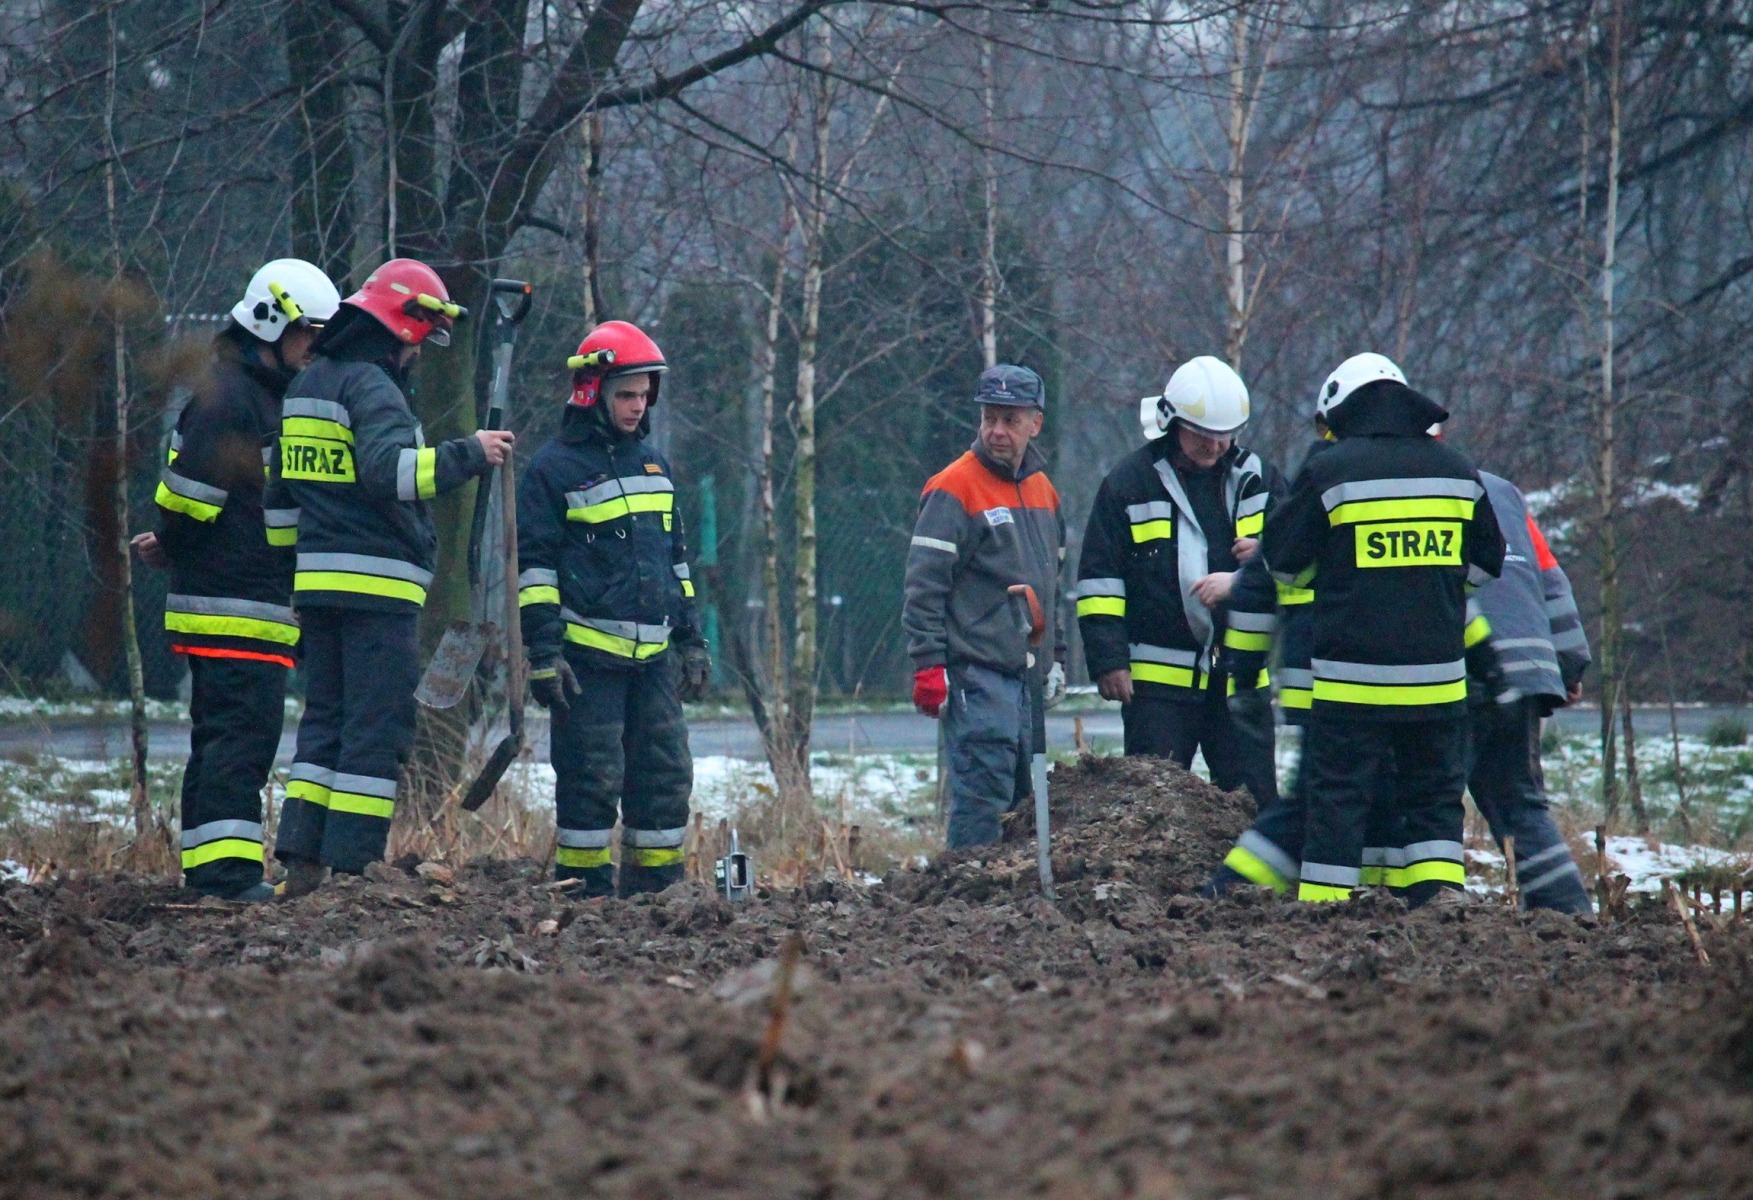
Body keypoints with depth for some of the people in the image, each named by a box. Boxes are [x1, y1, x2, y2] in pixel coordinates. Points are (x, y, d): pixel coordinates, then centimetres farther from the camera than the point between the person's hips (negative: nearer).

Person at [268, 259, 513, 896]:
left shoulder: (304, 387, 18)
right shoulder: (370, 385, -11)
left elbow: (280, 490, 23)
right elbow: (389, 471, -27)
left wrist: (286, 569, 28)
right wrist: (468, 454, -20)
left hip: (316, 579, 9)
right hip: (377, 583, -9)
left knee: (325, 721, 13)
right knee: (377, 729, -6)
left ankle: (301, 863, 8)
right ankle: (351, 869, -9)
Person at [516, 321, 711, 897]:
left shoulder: (653, 464, 17)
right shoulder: (555, 467, -3)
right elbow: (534, 565, -6)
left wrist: (690, 639, 21)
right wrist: (544, 651, -13)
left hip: (653, 655, 6)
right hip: (588, 653, -6)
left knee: (666, 774, 4)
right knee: (592, 778, -5)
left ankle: (655, 888, 11)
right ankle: (585, 891, 0)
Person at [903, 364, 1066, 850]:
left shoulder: (1042, 490, 17)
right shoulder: (954, 489, -8)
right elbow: (924, 585, -12)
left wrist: (1056, 659, 23)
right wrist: (928, 666, -18)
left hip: (1028, 677, 8)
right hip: (978, 673, -8)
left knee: (1020, 793, 10)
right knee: (982, 796, -13)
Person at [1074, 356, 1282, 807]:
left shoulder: (1257, 479, 9)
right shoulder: (1130, 483, 1)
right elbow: (1099, 579, 0)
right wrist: (1108, 659, -7)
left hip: (1240, 678, 3)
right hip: (1159, 678, -2)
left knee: (1254, 802, 4)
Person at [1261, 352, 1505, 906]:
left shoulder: (1329, 471, -6)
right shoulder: (1458, 471, 6)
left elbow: (1283, 560, 2)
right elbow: (1486, 563, 17)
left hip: (1352, 677, -3)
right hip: (1438, 676, 3)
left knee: (1337, 797, 2)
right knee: (1436, 796, 13)